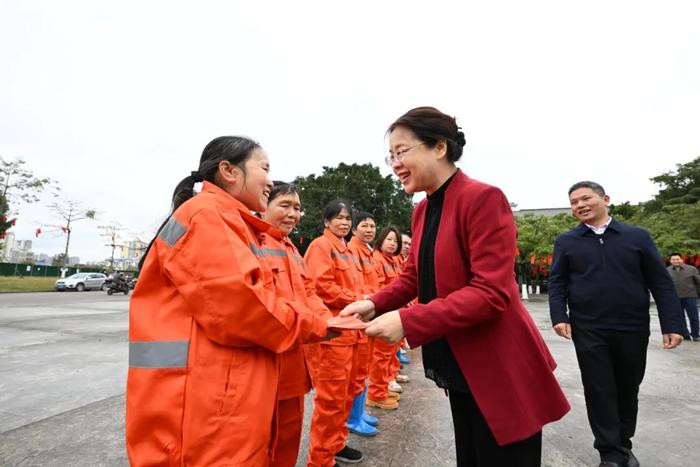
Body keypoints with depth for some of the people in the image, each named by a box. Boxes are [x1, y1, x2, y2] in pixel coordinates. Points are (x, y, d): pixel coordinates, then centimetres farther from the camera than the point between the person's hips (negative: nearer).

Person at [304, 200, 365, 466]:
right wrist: (358, 300, -13)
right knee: (331, 398, -1)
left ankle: (336, 444, 36)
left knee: (345, 393, 19)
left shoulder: (346, 250, 18)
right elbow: (321, 287, -20)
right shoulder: (320, 246, -10)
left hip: (349, 330, 9)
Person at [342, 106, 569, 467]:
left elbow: (491, 292, -26)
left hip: (499, 371, -7)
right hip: (458, 368, 8)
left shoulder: (483, 198, -20)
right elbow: (413, 275, 8)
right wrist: (375, 304, -10)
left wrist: (409, 322, -30)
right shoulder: (421, 210, 6)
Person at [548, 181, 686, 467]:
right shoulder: (565, 242, 3)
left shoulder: (638, 236, 4)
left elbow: (660, 282, 3)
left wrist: (672, 324, -3)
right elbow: (557, 282, 1)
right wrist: (559, 317, -11)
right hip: (588, 331, -1)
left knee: (627, 389, 16)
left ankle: (624, 444, 37)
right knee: (599, 391, 4)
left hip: (633, 329, 2)